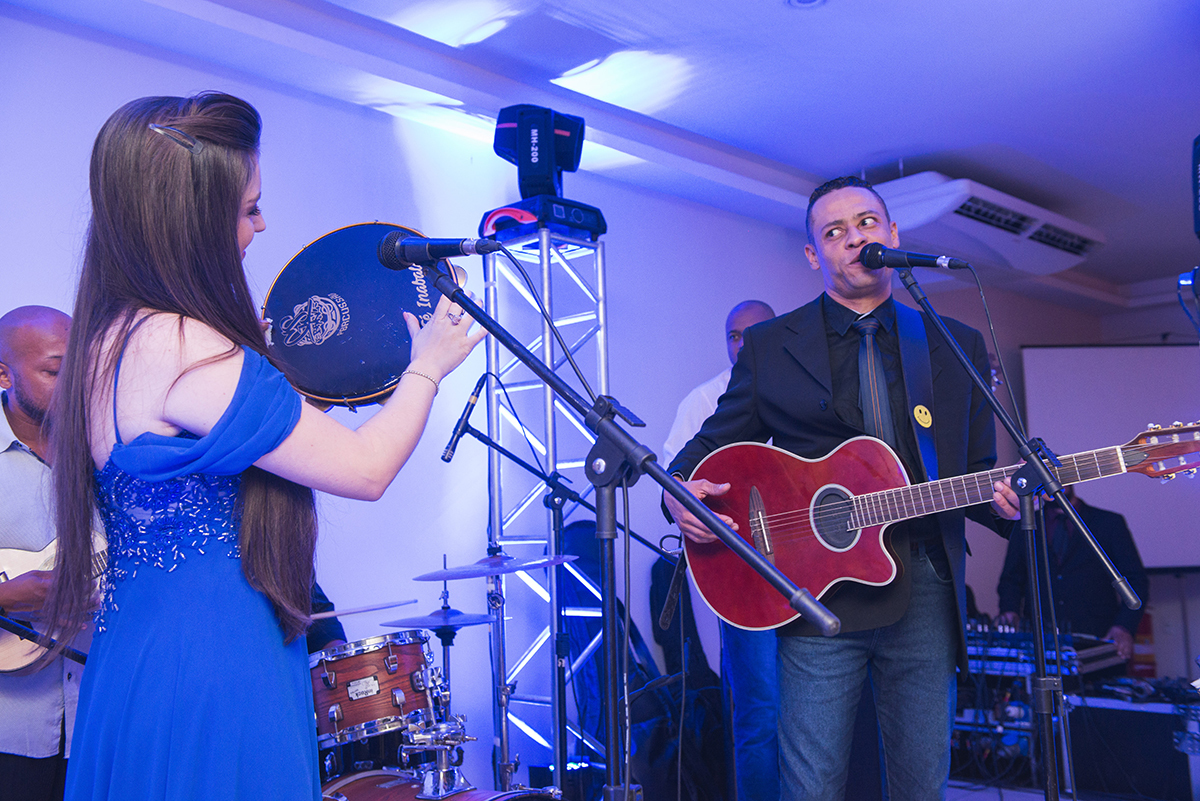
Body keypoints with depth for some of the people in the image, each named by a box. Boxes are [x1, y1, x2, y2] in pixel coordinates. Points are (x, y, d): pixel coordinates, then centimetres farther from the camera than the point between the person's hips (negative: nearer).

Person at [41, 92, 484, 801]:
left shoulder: (110, 337, 7)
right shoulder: (185, 350, -23)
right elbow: (366, 469, -19)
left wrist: (281, 386, 24)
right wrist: (427, 366, -2)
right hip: (206, 694, -10)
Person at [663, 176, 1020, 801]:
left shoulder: (958, 346, 12)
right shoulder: (769, 345, 7)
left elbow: (975, 470, 13)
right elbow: (716, 441, 11)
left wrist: (1005, 498, -9)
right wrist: (679, 490, -10)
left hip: (925, 590, 2)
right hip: (817, 589, -2)